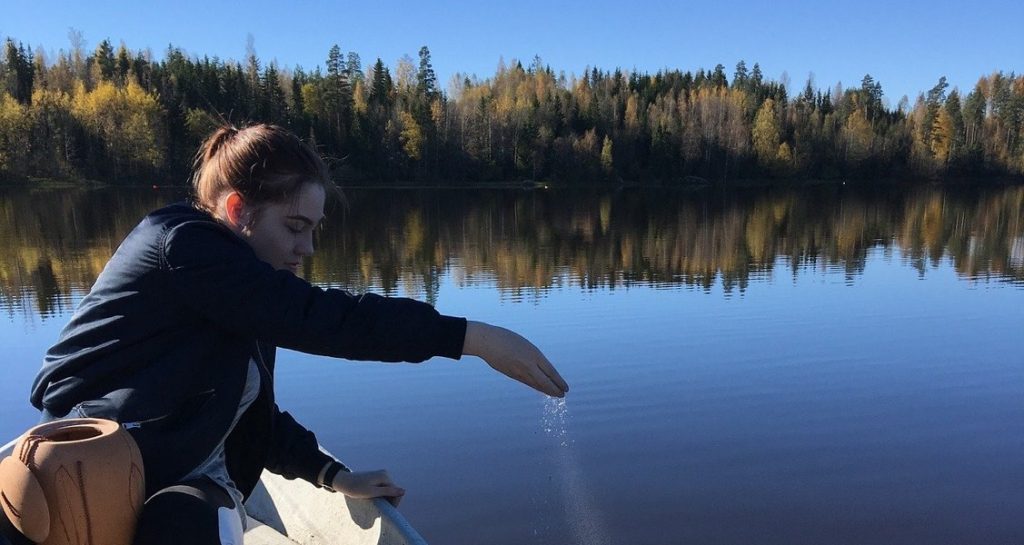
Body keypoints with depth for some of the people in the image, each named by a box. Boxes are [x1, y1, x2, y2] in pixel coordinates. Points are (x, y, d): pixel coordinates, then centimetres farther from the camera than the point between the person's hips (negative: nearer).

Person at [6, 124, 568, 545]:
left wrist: (334, 476, 8)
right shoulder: (180, 242, -16)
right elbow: (314, 316, -28)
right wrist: (473, 337, -28)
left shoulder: (243, 303, 10)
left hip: (191, 489, 7)